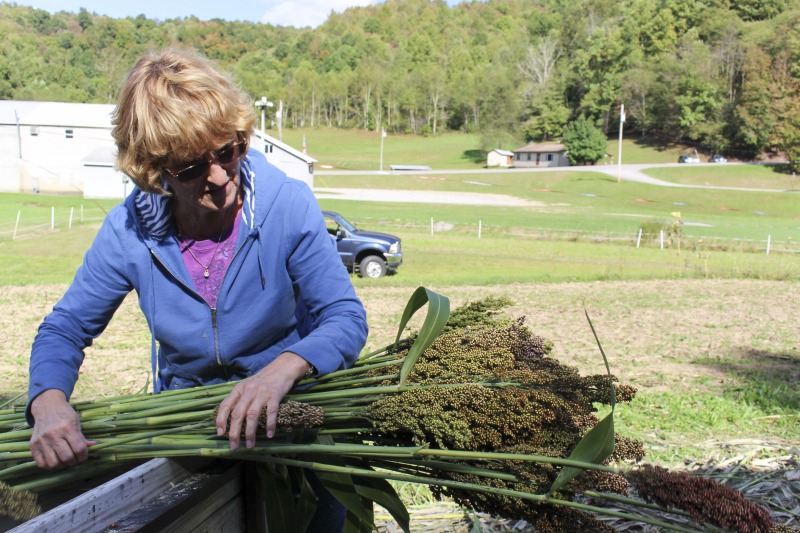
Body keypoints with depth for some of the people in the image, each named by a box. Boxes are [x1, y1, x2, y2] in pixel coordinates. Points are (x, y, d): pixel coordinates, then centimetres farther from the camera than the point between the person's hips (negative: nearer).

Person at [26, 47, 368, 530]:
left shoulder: (289, 204, -16)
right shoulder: (129, 231, -9)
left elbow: (345, 317, -16)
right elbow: (64, 329, 1)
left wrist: (283, 369, -37)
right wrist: (48, 402, -21)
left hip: (285, 410, -1)